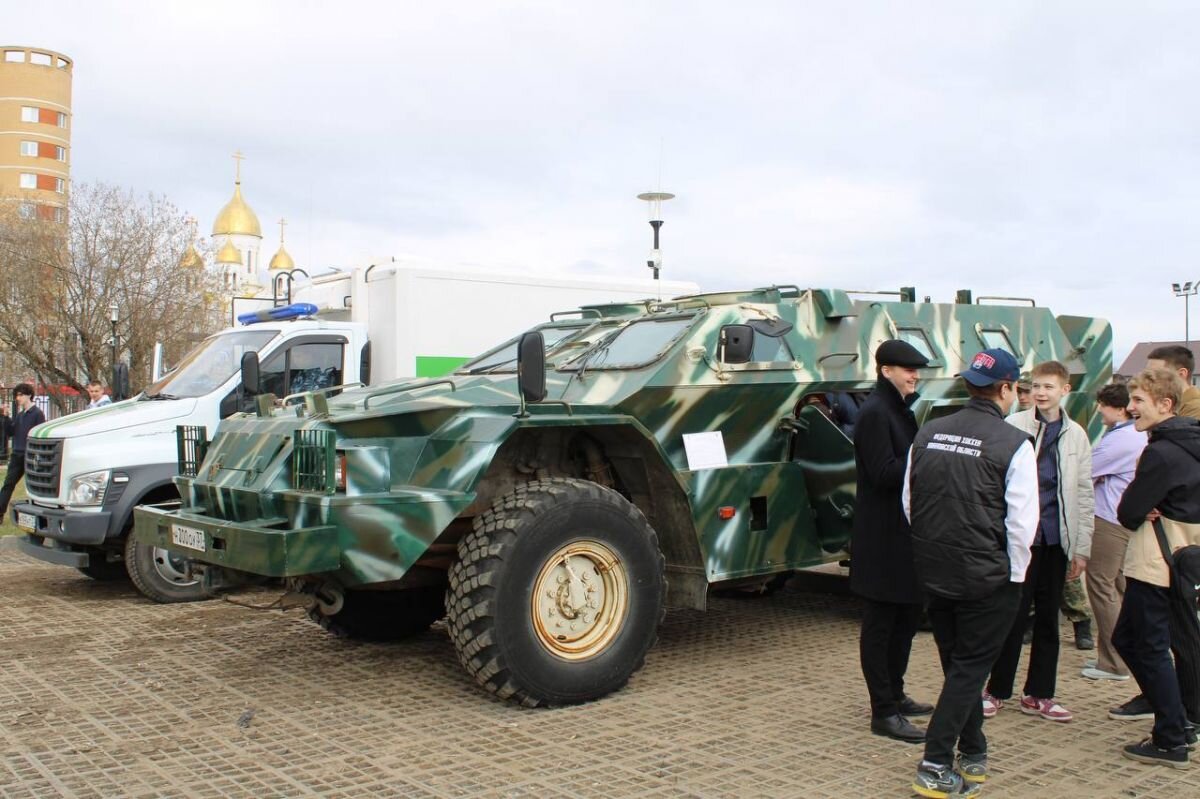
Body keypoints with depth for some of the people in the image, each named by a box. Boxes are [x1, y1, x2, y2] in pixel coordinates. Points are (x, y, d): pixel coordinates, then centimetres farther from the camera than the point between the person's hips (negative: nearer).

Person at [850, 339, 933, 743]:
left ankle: (894, 695, 33)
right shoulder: (874, 412, -14)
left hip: (904, 535, 10)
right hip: (882, 539, -10)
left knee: (907, 615, 19)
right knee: (880, 624, -2)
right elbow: (884, 473, -23)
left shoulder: (901, 410, 17)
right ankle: (883, 713, 4)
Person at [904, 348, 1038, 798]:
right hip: (987, 578, -5)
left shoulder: (928, 435, 4)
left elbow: (909, 503, 12)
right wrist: (1014, 574, 2)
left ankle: (972, 755, 30)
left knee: (958, 664, 18)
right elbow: (1022, 521, -12)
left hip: (932, 573, 6)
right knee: (970, 668, 3)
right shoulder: (1013, 444, -12)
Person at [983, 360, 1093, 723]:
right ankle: (997, 690, 14)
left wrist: (1081, 547, 6)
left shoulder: (1076, 435, 8)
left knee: (1048, 619, 10)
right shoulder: (1013, 427, -3)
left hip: (1056, 539, 4)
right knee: (1013, 617, 0)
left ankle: (1038, 695, 20)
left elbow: (1084, 495, 9)